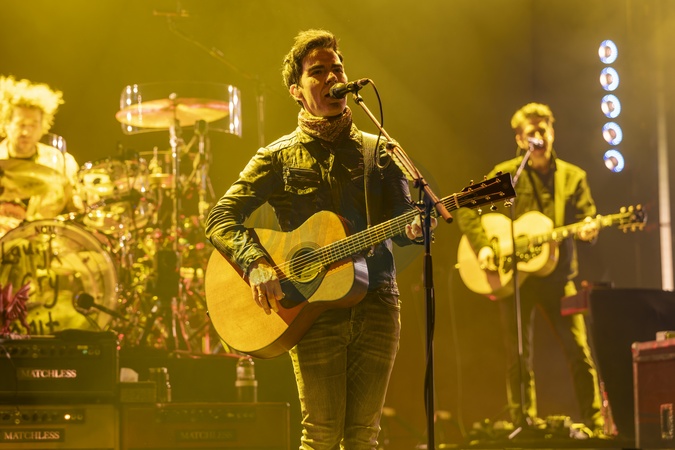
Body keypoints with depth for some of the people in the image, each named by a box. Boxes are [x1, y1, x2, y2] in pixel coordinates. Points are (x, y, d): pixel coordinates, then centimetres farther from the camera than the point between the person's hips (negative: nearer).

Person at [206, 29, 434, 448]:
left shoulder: (379, 151, 14)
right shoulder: (279, 158, 7)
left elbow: (402, 215, 7)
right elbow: (221, 217, 1)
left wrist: (415, 227, -18)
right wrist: (256, 264, -17)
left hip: (376, 303, 2)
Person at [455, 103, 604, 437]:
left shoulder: (572, 177, 7)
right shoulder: (506, 174, 1)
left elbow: (588, 219, 8)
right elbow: (465, 209, 1)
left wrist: (588, 230, -17)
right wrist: (482, 246, -12)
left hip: (557, 276, 1)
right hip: (513, 277, -1)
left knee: (580, 352, -5)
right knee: (519, 357, 3)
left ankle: (595, 425, 2)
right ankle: (525, 426, 11)